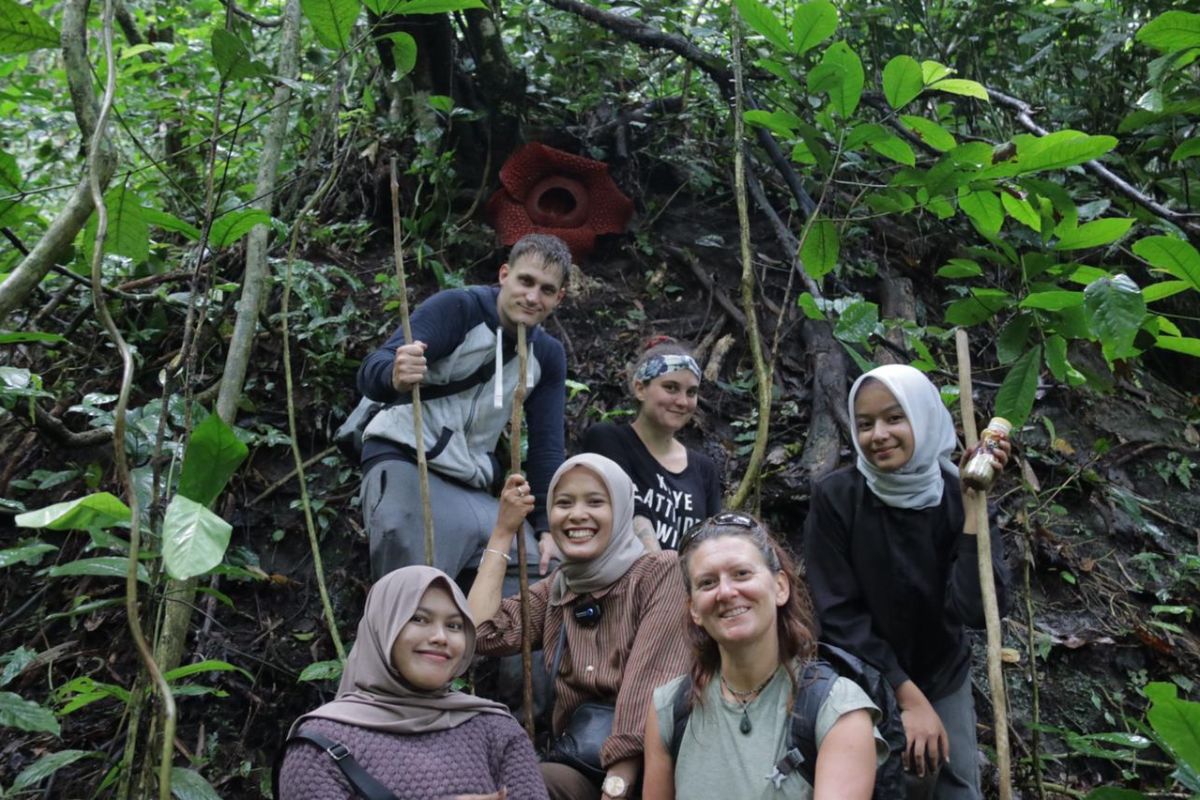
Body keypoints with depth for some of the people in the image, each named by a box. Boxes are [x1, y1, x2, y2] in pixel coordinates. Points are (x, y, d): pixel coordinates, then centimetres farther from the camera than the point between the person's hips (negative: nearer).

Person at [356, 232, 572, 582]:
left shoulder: (548, 355, 10)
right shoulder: (456, 308, -9)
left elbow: (546, 446, 9)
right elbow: (372, 371, -22)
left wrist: (548, 526, -3)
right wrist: (396, 378, -47)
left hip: (473, 490, 7)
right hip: (404, 468, -6)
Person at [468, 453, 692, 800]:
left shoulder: (660, 573, -4)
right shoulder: (554, 590, 13)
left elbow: (650, 689, -14)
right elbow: (480, 631, -2)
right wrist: (503, 530, 2)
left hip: (647, 767, -3)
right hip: (578, 767, 4)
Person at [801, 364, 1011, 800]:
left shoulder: (956, 496, -14)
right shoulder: (836, 497, -19)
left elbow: (977, 611, -24)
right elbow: (838, 614, -17)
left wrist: (973, 506, -29)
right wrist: (908, 696, -18)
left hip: (944, 679, 2)